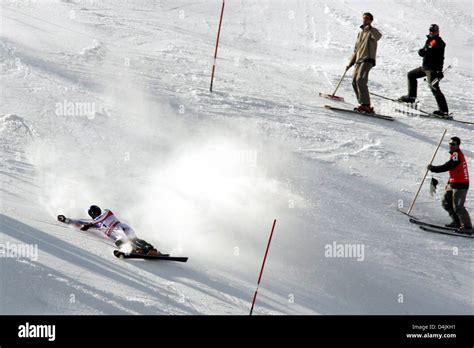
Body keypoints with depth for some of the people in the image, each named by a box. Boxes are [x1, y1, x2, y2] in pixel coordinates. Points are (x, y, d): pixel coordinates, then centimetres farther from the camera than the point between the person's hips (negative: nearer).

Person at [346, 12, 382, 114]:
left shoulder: (372, 31, 1)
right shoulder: (360, 34, 24)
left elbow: (378, 37, -25)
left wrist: (370, 28, -41)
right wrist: (350, 63, 26)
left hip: (367, 60, -8)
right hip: (359, 61, 8)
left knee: (360, 80, -22)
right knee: (355, 82, 3)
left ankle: (365, 104, -25)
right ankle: (363, 104, 7)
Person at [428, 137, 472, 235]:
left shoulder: (457, 155, -17)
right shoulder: (456, 154, 15)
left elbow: (446, 167, -22)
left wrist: (433, 168, -11)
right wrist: (449, 182, 22)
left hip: (460, 185, -11)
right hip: (453, 184, 11)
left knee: (457, 207, -13)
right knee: (446, 203, 14)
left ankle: (467, 227, -8)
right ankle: (457, 222, 21)